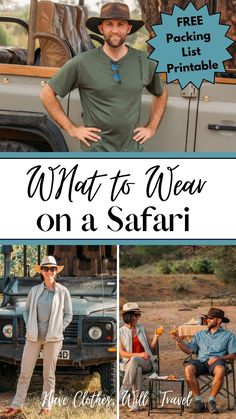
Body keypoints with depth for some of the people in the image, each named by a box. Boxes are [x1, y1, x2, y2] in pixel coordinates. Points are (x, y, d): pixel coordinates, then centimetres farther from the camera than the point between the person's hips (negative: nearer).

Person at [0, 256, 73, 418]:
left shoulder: (63, 292, -1)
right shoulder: (34, 290, 5)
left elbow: (68, 314, 4)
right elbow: (27, 310, 13)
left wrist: (59, 329, -4)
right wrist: (29, 327, 0)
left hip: (53, 338, -2)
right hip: (33, 337, 2)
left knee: (49, 374, 4)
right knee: (25, 372, 4)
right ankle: (17, 406, 10)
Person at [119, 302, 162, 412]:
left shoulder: (141, 328, 15)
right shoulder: (121, 332, 4)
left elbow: (151, 346, 16)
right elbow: (122, 353, -3)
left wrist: (156, 336, -3)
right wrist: (139, 354, -14)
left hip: (146, 362, 1)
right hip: (129, 363, -1)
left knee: (134, 360, -36)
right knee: (137, 370, -38)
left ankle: (123, 391, -38)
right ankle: (136, 402, -41)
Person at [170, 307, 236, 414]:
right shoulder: (200, 334, 27)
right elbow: (189, 350, 15)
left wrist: (219, 358, -10)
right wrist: (178, 340, 0)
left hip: (216, 362, -2)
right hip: (200, 361, 2)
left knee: (220, 370, -40)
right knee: (189, 368, -33)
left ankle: (211, 401, -27)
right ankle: (198, 401, -26)